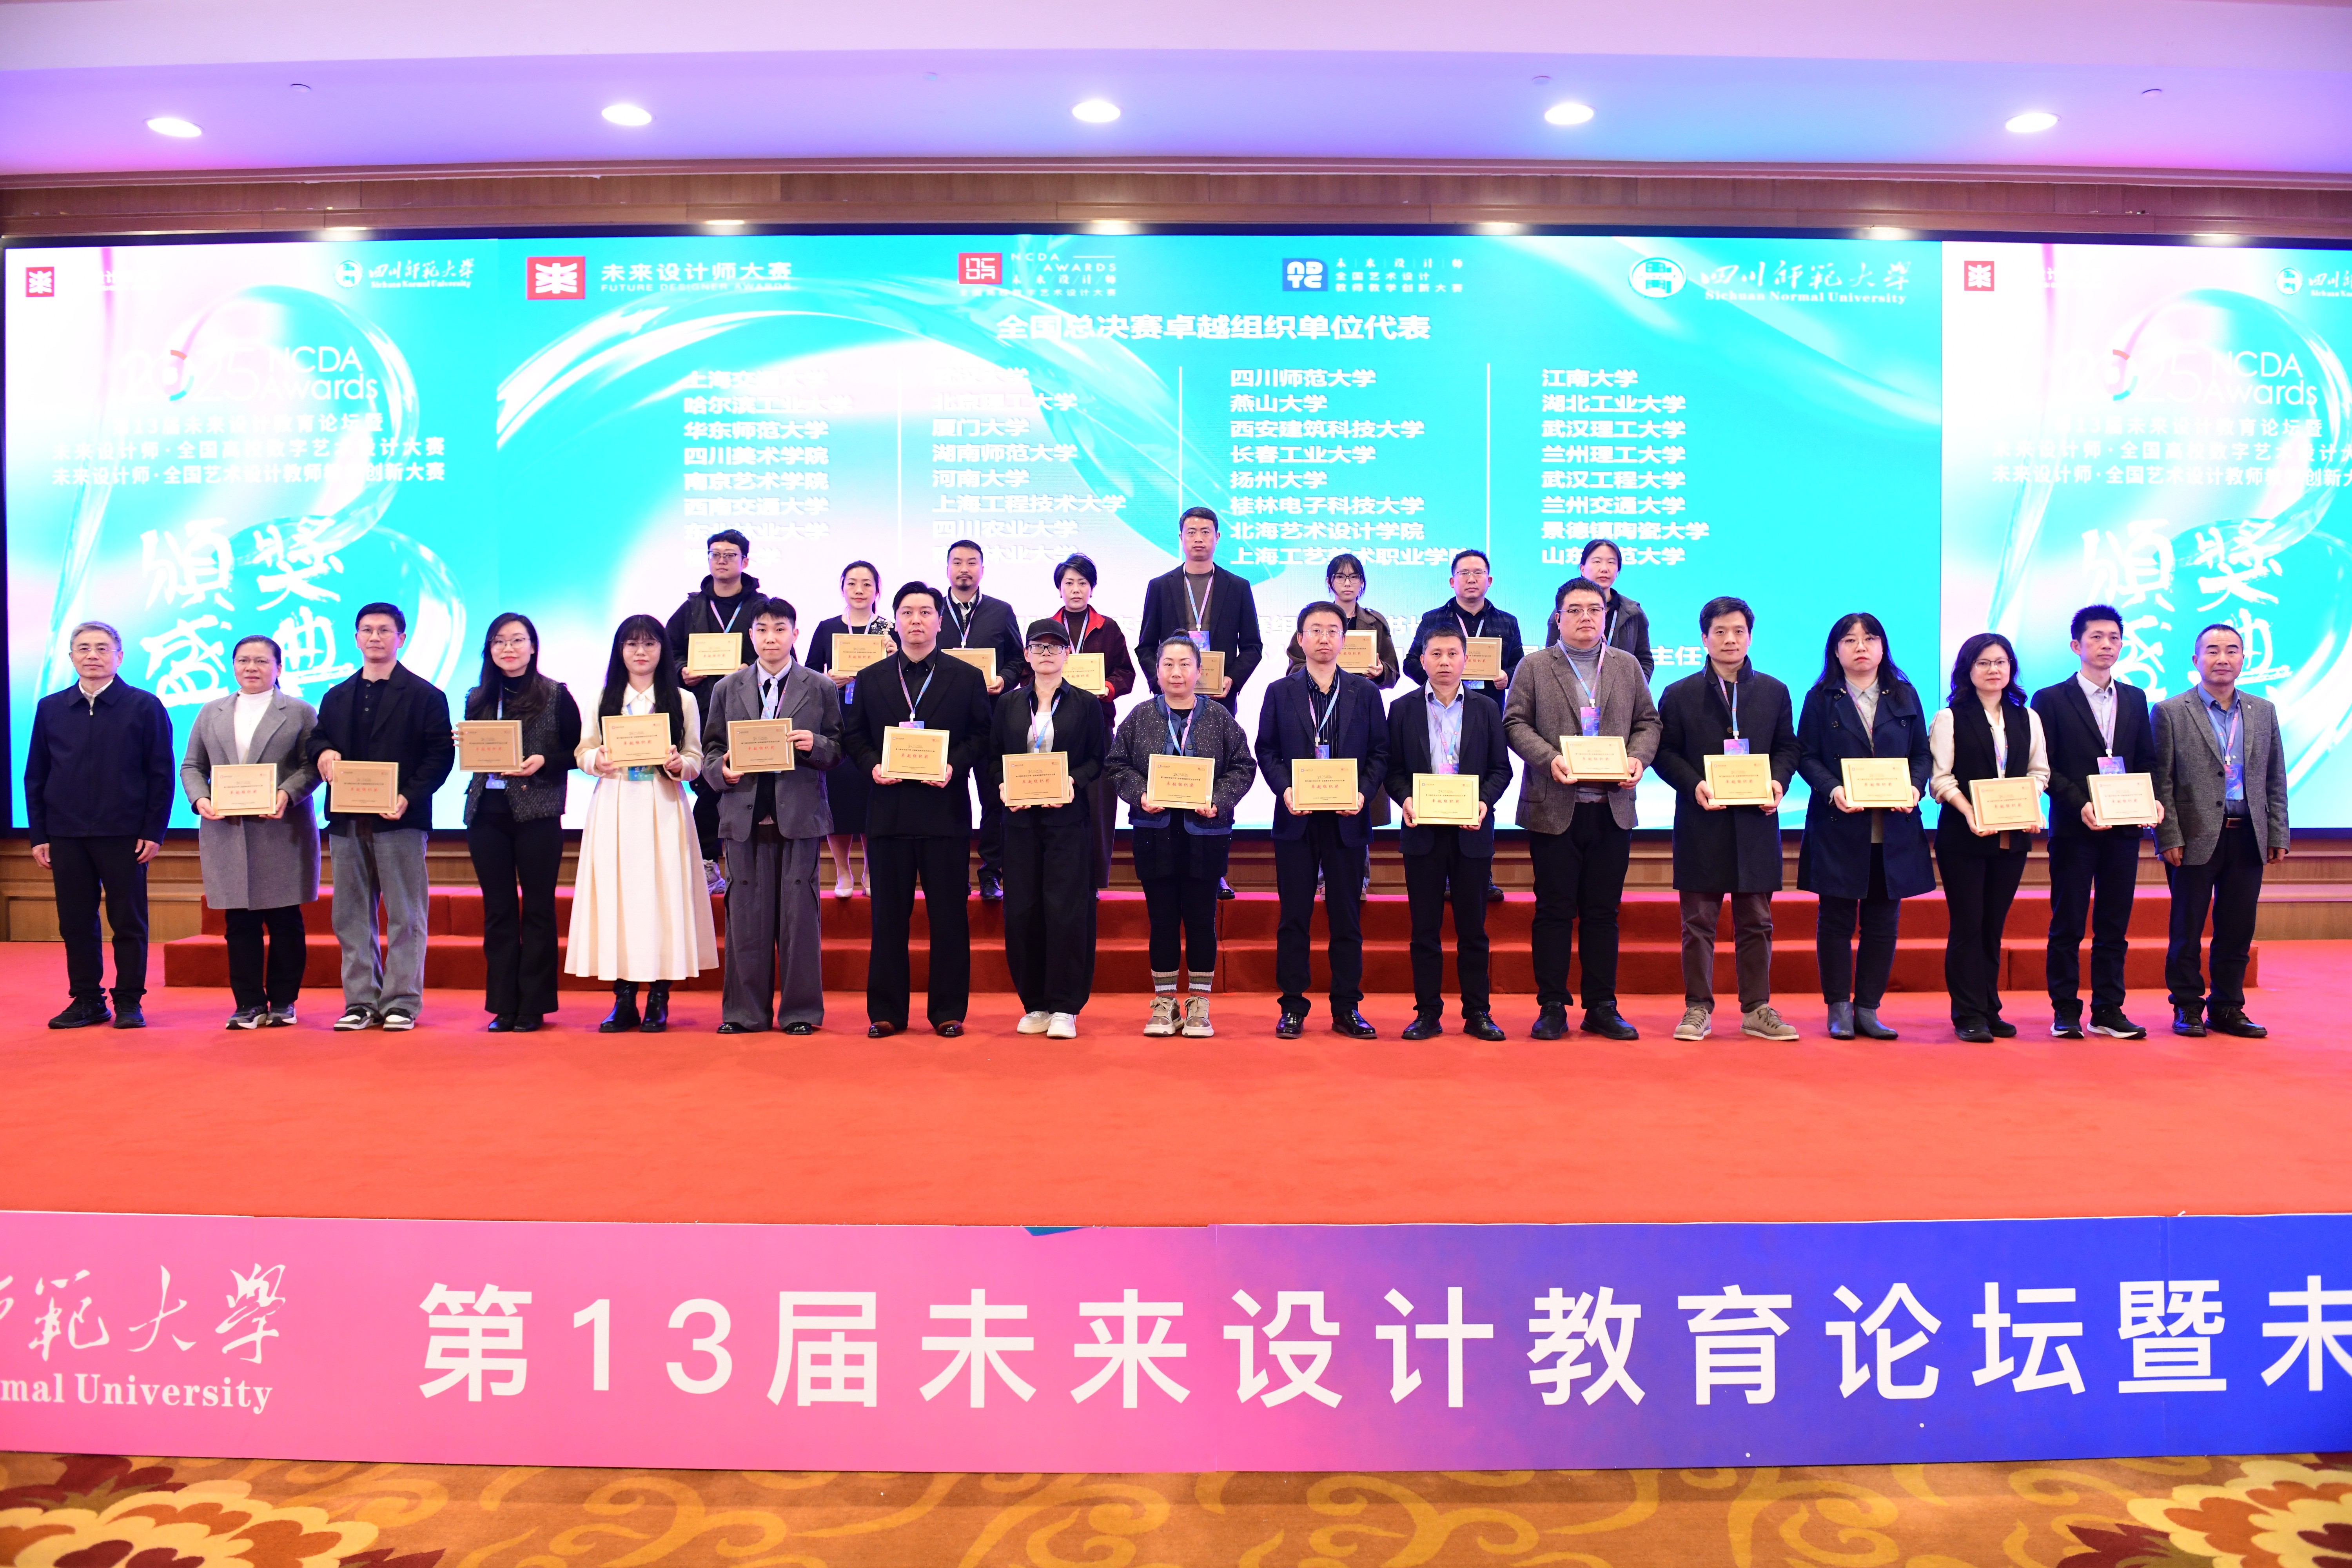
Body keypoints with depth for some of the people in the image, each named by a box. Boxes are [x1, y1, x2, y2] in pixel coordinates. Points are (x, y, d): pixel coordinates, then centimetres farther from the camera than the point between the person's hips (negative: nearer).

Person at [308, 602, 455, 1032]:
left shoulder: (426, 696, 2)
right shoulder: (336, 698, 18)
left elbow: (441, 754, -6)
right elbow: (317, 739, 19)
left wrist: (410, 797, -19)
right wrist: (323, 753, -6)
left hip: (400, 819, -5)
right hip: (347, 820, 5)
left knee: (404, 915, -1)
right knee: (352, 916, 8)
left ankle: (402, 1002, 5)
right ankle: (361, 1002, 15)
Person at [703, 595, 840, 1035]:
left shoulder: (820, 689, 8)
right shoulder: (728, 689, 13)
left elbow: (838, 749, 6)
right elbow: (711, 748, 14)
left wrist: (816, 745, -14)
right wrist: (722, 771, -7)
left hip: (800, 815, -2)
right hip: (745, 815, 2)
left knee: (799, 913, 0)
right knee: (745, 914, 4)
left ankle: (800, 1010, 9)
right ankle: (745, 1011, 13)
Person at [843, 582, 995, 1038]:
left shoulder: (966, 677, 7)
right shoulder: (871, 679, 12)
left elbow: (982, 735, 3)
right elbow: (853, 735, 12)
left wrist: (955, 766, -13)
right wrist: (872, 765, -7)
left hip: (945, 809, -2)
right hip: (888, 808, 2)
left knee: (948, 915, 2)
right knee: (888, 916, 6)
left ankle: (948, 1011, 11)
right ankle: (886, 1012, 14)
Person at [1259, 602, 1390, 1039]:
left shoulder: (1365, 692, 7)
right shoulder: (1280, 692, 7)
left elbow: (1380, 752, 5)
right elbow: (1267, 751, 4)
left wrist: (1364, 792, -11)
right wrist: (1285, 790, -12)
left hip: (1347, 820, 1)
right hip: (1297, 820, 0)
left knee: (1347, 917, 5)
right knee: (1294, 917, 3)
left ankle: (1346, 1009, 14)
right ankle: (1293, 1007, 11)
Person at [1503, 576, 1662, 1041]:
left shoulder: (1628, 667, 13)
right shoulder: (1534, 667, 5)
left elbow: (1649, 721, 12)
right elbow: (1515, 723, -2)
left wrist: (1638, 759, -7)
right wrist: (1549, 758, -17)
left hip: (1614, 808, 3)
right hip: (1555, 809, -2)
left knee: (1603, 912, 7)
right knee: (1555, 911, 1)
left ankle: (1602, 1007, 15)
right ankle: (1552, 1007, 9)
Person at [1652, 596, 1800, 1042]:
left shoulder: (1774, 692, 12)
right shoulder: (1679, 695, 4)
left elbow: (1787, 748, 12)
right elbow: (1665, 752, 1)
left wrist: (1778, 782, -8)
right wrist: (1694, 785, -15)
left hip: (1757, 821, 2)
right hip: (1702, 823, -2)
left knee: (1756, 921, 7)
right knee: (1699, 922, 2)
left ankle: (1757, 1008, 15)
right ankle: (1698, 1008, 9)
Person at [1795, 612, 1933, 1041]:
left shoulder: (1905, 696, 11)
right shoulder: (1821, 699, 3)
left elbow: (1922, 754, 9)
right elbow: (1806, 756, -1)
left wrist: (1914, 789, -10)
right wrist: (1833, 790, -17)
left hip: (1894, 827, 3)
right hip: (1838, 827, -2)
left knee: (1884, 921, 5)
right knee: (1836, 919, 1)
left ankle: (1868, 1008, 14)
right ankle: (1839, 1009, 10)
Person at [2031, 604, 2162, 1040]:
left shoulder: (2135, 699, 14)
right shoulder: (2051, 700, 0)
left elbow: (2147, 762, 14)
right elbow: (2045, 768, -6)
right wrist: (2080, 805, -18)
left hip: (2124, 828, 4)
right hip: (2074, 829, -4)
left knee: (2115, 926, 8)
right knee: (2067, 926, 1)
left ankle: (2108, 1010, 14)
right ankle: (2065, 1012, 8)